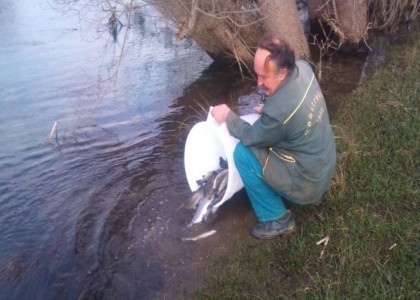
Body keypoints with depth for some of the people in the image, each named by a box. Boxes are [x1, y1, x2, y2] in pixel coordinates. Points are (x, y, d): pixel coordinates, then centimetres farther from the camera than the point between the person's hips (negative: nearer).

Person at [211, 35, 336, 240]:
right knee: (269, 133, 23)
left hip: (307, 182, -8)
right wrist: (268, 109, 3)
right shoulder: (303, 68, -12)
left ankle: (276, 220, 4)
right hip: (324, 165, 9)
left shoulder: (280, 111, -36)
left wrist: (228, 116, -2)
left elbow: (251, 137, -15)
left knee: (243, 152, -10)